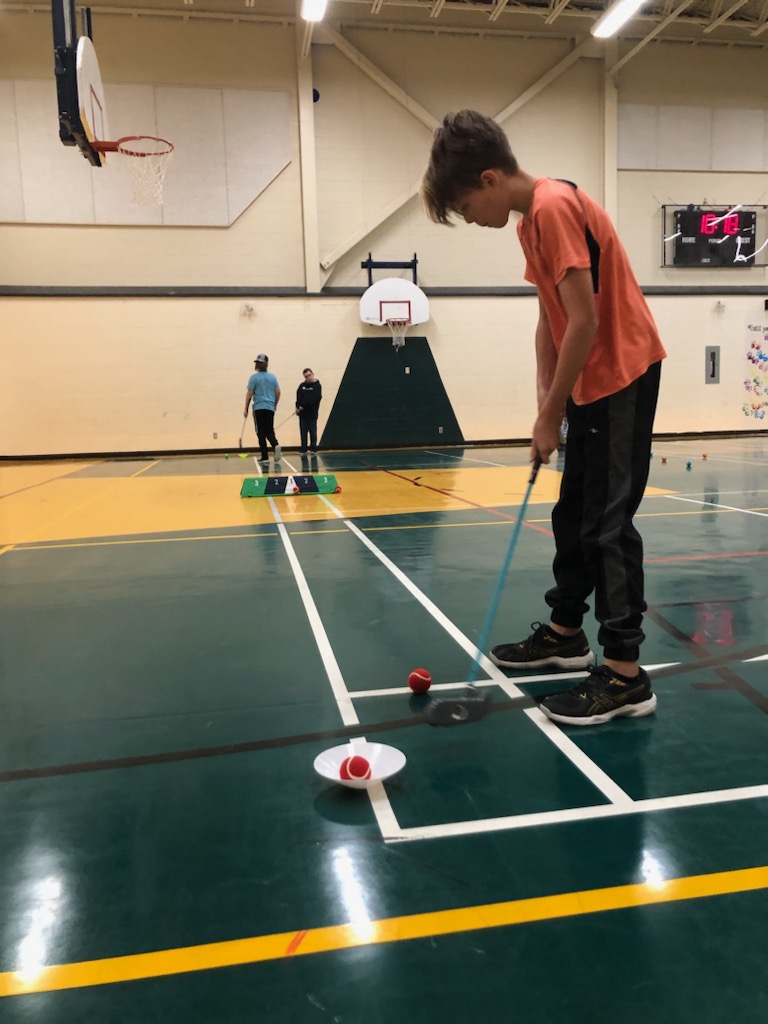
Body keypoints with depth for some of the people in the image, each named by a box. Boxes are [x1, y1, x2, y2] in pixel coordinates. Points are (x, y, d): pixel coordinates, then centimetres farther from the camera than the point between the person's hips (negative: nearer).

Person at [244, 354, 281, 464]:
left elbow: (249, 394, -5)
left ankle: (265, 457, 2)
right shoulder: (272, 377, 7)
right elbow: (278, 392, 8)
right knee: (269, 431, 9)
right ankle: (276, 445, -22)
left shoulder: (254, 377, -4)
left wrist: (246, 409, 1)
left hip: (259, 408, -3)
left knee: (261, 432, 3)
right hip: (270, 408, 3)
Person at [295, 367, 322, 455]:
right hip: (302, 413, 4)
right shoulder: (302, 385, 10)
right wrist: (298, 407, -13)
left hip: (312, 413, -4)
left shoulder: (317, 385, -5)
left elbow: (314, 399, -15)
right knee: (303, 431, 5)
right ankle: (303, 450, 10)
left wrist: (303, 406, -16)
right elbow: (298, 397, 4)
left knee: (312, 431, 1)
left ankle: (313, 449, 6)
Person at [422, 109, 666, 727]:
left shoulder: (554, 207, -18)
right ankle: (566, 632, 30)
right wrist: (546, 400, 4)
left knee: (608, 523, -9)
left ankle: (626, 676, -2)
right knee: (573, 514, 15)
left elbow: (584, 320, -24)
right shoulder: (533, 220, 12)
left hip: (623, 375, -10)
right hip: (589, 382, 10)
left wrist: (551, 415, -17)